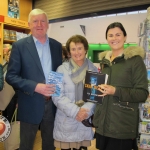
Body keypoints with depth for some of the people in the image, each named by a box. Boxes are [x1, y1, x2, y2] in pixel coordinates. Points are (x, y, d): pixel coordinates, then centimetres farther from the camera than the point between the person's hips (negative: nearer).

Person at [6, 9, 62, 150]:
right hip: (30, 105, -3)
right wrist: (35, 87, -21)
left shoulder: (57, 45, 5)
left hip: (52, 104, 3)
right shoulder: (19, 46, -7)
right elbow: (11, 76, -10)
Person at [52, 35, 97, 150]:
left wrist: (86, 110, -17)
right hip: (66, 121, -2)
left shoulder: (93, 70, 4)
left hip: (85, 121, 2)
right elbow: (57, 96, -9)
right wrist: (75, 111, -17)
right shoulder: (62, 69, -4)